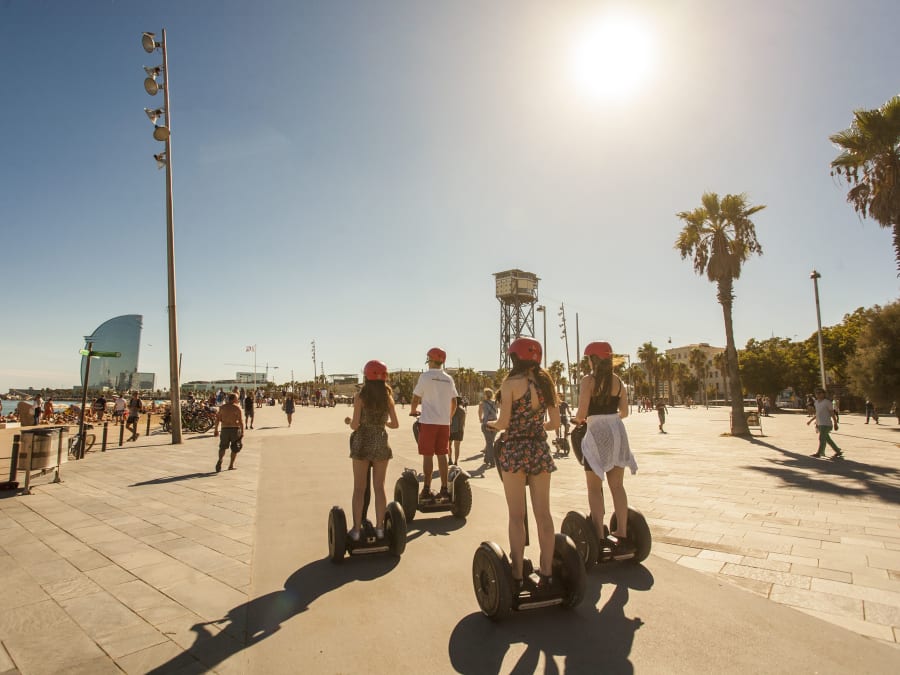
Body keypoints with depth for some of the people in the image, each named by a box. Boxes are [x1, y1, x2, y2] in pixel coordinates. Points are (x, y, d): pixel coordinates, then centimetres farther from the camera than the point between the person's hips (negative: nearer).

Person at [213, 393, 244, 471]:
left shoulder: (222, 407, 7)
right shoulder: (237, 407, -5)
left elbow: (218, 419, 7)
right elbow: (241, 421, -10)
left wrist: (216, 430, 14)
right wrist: (242, 432, -9)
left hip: (225, 429, 3)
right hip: (235, 429, -3)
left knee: (223, 447, 13)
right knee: (235, 448, 11)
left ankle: (220, 460, -13)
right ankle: (231, 465, 13)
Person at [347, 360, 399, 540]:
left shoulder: (360, 397, -9)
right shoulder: (387, 397, 0)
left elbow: (355, 425, -12)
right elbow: (395, 424, 0)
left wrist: (349, 422, 10)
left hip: (362, 443, -2)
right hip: (381, 444, 2)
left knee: (359, 489, 7)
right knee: (379, 487, 11)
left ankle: (356, 529, 11)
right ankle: (379, 528, 15)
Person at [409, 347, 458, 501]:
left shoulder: (425, 376, -5)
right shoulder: (448, 379, 9)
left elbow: (415, 399, -4)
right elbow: (454, 403, 13)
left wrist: (413, 411, 15)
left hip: (428, 421, -4)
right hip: (444, 422, 4)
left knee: (427, 455, 1)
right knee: (442, 455, 10)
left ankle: (427, 489, 4)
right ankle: (444, 489, 12)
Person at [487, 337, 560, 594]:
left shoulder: (510, 383, -9)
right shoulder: (545, 382, 5)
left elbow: (503, 423, -12)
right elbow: (555, 423, 5)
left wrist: (490, 424, 9)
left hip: (514, 450, -4)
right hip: (540, 450, 4)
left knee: (516, 516, 5)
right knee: (543, 513, 11)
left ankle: (518, 575, 12)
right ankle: (547, 573, 19)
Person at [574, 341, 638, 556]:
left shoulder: (588, 380, -10)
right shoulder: (618, 381, 7)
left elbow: (582, 412, -14)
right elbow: (624, 412, 11)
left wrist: (578, 420, 7)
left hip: (597, 434, -5)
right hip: (617, 431, 5)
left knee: (595, 488, 3)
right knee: (617, 485, 12)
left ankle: (599, 538, 1)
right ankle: (622, 535, 15)